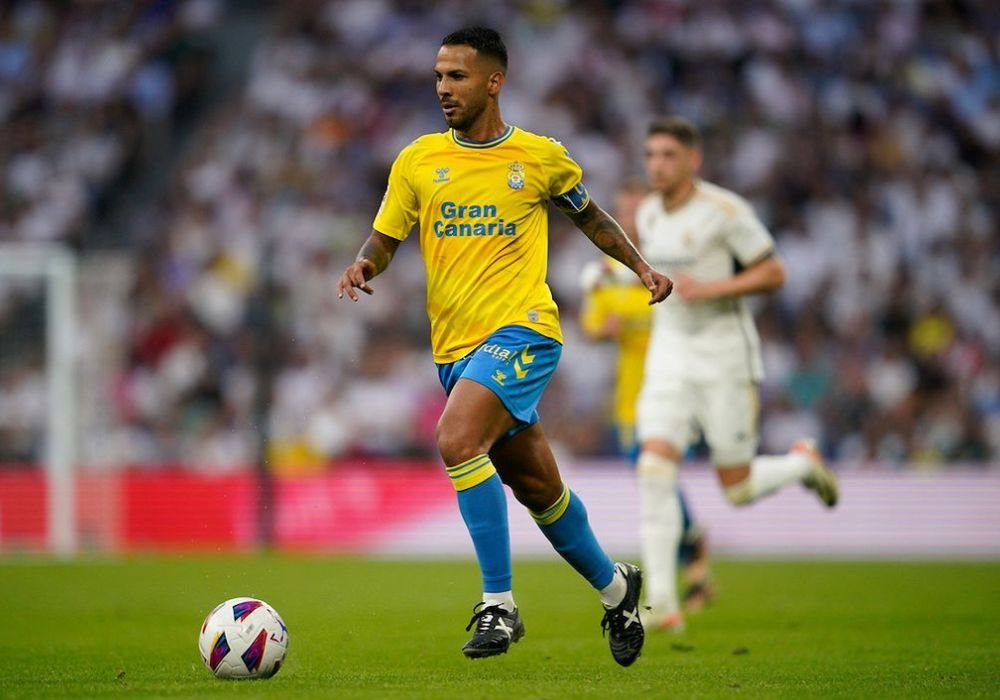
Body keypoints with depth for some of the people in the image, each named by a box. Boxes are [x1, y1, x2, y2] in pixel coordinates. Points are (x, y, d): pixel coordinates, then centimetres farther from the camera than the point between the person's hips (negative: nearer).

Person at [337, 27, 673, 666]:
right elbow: (386, 239, 10)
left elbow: (590, 216, 18)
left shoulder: (541, 157, 1)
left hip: (522, 330, -4)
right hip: (456, 346, 4)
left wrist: (642, 267, 10)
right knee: (536, 485, 13)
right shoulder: (417, 162, 6)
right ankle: (615, 586, 36)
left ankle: (500, 604, -21)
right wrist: (363, 266, -11)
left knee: (457, 441, -27)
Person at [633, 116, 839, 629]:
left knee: (737, 490, 1)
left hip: (725, 356, -5)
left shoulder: (725, 210, -15)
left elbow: (774, 273, -13)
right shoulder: (648, 213, 6)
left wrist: (710, 288, -22)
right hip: (669, 356, 5)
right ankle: (661, 601, -14)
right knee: (655, 470, -15)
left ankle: (802, 464, 35)